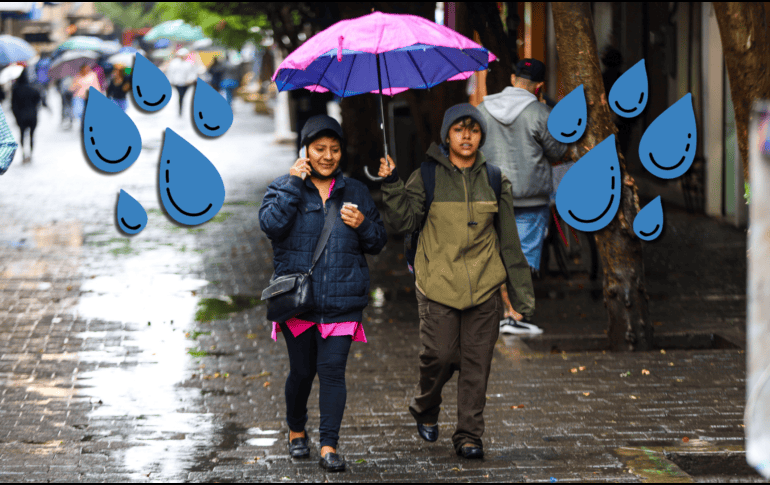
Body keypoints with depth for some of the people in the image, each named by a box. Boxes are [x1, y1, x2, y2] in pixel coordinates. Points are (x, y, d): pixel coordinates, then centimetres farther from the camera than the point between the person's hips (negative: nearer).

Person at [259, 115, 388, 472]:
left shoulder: (356, 192, 12)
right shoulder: (283, 188, 5)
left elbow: (378, 243, 14)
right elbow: (271, 225, -15)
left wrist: (363, 225, -7)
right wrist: (294, 183, -12)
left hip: (342, 301, 1)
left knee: (332, 369, -7)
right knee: (302, 370, 6)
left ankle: (329, 446, -6)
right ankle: (296, 432, 30)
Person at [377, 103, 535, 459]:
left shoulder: (494, 180, 8)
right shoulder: (428, 177, 2)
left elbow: (509, 240, 12)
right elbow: (402, 222, -2)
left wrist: (522, 294, 12)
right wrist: (392, 186, -17)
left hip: (484, 286, 2)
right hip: (438, 283, -2)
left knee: (477, 362, 0)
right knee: (439, 354, -7)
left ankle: (469, 435, 9)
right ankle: (426, 409, 22)